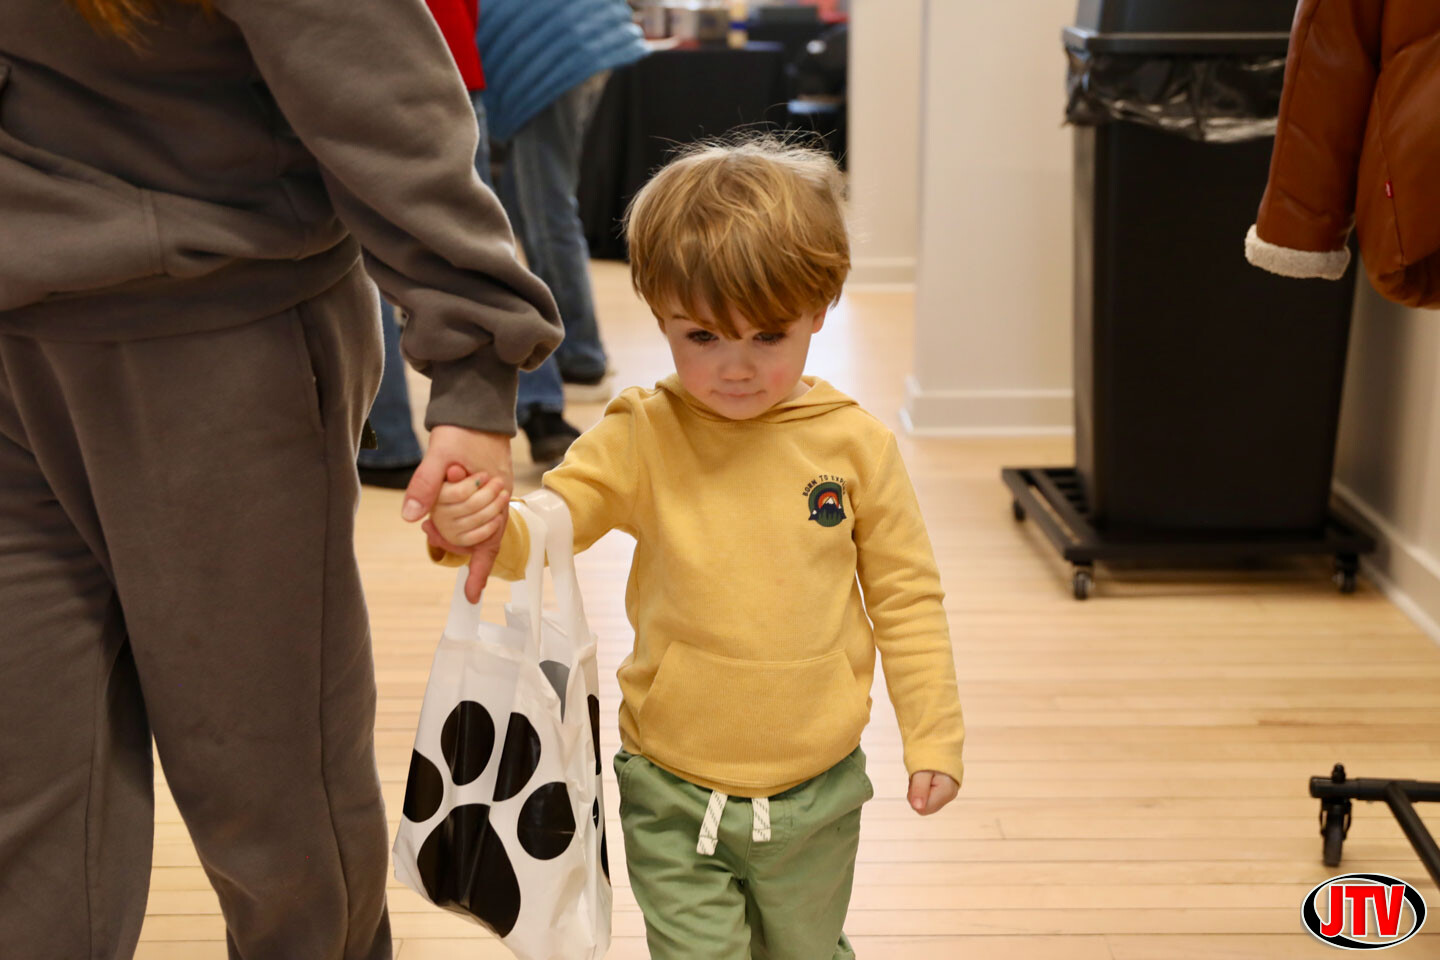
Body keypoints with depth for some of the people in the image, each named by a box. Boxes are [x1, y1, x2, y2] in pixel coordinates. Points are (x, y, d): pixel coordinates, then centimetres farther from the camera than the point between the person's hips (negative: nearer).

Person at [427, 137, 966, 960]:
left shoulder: (856, 444, -7)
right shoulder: (643, 438, -10)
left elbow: (906, 596, 1)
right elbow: (545, 526, -15)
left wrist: (934, 735, 1)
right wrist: (476, 531, -38)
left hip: (816, 795, 1)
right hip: (673, 799, -1)